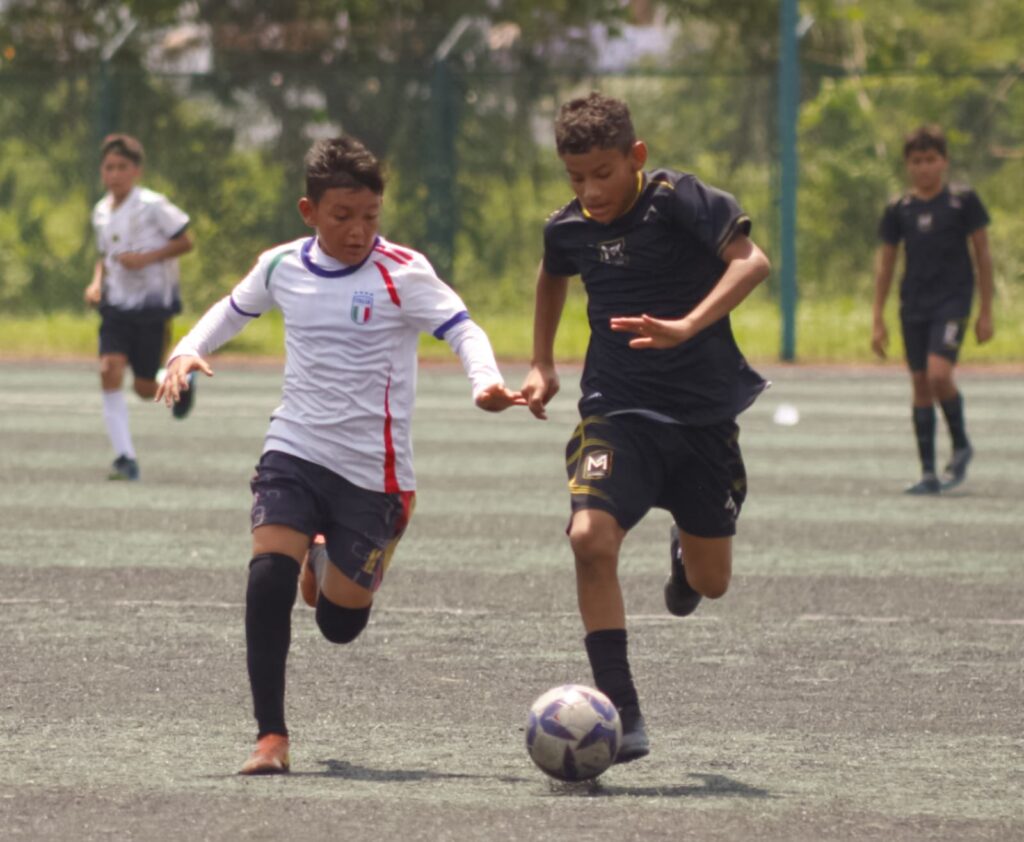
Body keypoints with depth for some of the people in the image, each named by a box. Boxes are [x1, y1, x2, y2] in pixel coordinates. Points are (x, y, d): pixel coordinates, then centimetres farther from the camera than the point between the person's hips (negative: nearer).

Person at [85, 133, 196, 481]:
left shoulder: (152, 205, -11)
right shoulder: (101, 212, 8)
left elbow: (185, 241, -8)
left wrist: (147, 258, -19)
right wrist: (97, 282, 4)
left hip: (152, 305, -4)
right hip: (116, 306, 4)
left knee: (144, 387, -1)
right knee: (109, 371, -16)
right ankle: (125, 456, -15)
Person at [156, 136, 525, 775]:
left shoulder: (403, 272, -10)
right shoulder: (283, 267, 4)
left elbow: (463, 329, -16)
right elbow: (235, 309, 23)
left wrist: (487, 382, -36)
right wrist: (189, 350, 6)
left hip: (375, 472, -2)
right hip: (295, 452, 2)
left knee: (339, 623, 5)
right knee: (268, 578, -22)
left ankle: (333, 567, 43)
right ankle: (271, 736, -14)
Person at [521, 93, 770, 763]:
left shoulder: (679, 200, -14)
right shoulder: (568, 229, 0)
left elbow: (751, 261, -27)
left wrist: (687, 326, -38)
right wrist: (543, 365, 22)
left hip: (704, 411, -2)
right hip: (618, 411, 2)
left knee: (711, 583, 8)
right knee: (591, 538, -26)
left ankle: (685, 557, 50)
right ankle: (622, 717, -22)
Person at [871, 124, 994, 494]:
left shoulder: (963, 200, -3)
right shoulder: (898, 209, 5)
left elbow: (983, 254, 2)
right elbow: (885, 263, 11)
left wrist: (986, 312, 0)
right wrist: (878, 321, 9)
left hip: (952, 300, -4)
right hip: (913, 306, 4)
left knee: (939, 374, -20)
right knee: (920, 384, 4)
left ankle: (961, 446, 4)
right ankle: (928, 472, 11)